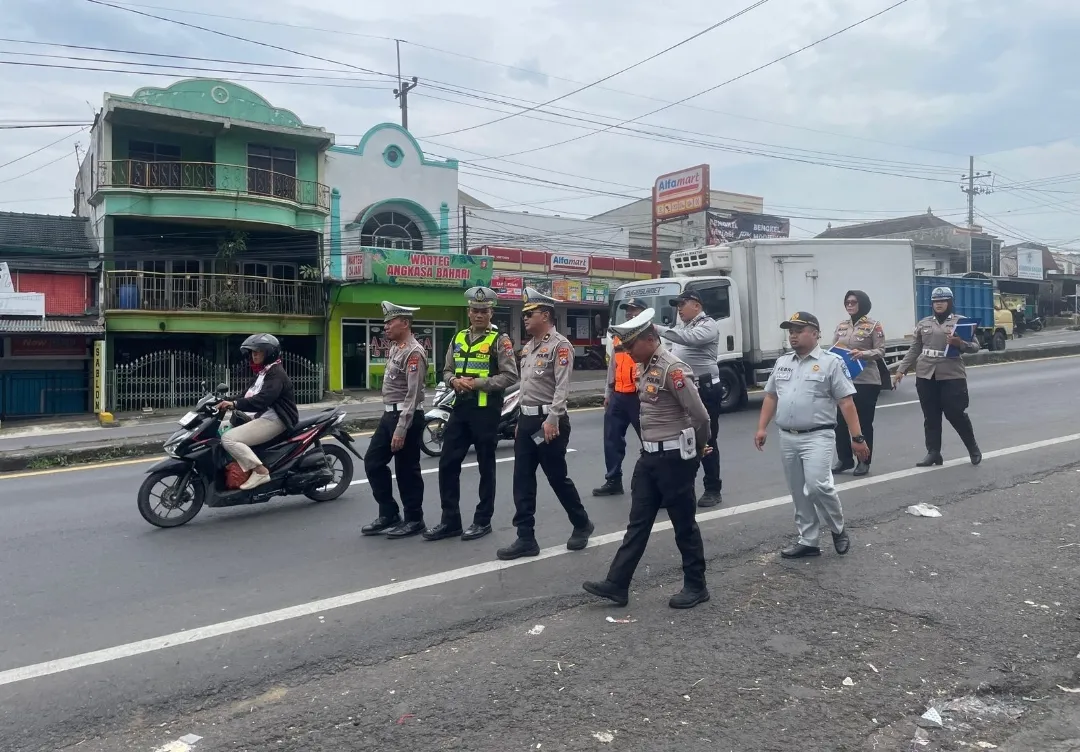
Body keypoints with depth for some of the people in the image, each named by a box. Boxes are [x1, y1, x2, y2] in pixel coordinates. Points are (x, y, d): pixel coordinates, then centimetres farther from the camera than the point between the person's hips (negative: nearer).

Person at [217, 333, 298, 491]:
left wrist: (235, 404, -32)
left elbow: (262, 400, -28)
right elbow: (251, 395, 16)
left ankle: (260, 471, -20)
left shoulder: (276, 373, -15)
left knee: (228, 439, -20)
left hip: (274, 420, -11)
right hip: (263, 416, 11)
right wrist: (229, 401, 1)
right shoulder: (264, 372, 18)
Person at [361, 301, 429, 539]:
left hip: (406, 417, -10)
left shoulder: (413, 353, -17)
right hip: (389, 415, 10)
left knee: (406, 471, 0)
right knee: (373, 462, 11)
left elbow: (413, 395, -22)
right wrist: (391, 421, 18)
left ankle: (414, 520, 16)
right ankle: (388, 515, 22)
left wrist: (401, 430, -24)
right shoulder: (394, 348, 14)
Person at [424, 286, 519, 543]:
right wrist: (454, 381, -5)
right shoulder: (458, 338, 13)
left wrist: (477, 383, -19)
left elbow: (510, 376, -12)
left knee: (486, 467, 6)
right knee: (447, 464, 5)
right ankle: (450, 521, 16)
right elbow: (447, 370, 18)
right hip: (460, 408, 6)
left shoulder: (499, 340, -5)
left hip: (487, 410, -6)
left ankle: (482, 521, 17)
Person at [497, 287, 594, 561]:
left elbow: (562, 387, -19)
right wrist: (521, 420, 18)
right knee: (522, 481, 5)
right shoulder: (528, 347, 16)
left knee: (557, 478, 3)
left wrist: (552, 420, -25)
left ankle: (582, 525, 24)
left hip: (548, 420, -8)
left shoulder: (560, 345, -11)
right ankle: (526, 539, 10)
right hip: (527, 419, 8)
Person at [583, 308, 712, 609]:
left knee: (684, 524, 5)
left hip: (674, 457, -9)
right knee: (638, 522, 11)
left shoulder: (672, 368, -19)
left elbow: (700, 415, -19)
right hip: (650, 455, 9)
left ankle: (696, 586, 21)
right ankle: (617, 584, 16)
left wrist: (697, 449, -1)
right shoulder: (646, 368, 10)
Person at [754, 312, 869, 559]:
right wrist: (762, 428, 8)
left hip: (817, 437, -5)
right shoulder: (781, 363, 13)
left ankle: (839, 529, 9)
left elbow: (846, 402, -7)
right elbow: (771, 397, 17)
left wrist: (857, 437, -10)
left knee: (817, 486, -17)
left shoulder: (831, 362, -4)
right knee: (799, 494, 9)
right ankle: (807, 541, 19)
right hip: (787, 438, 6)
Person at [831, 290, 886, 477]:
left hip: (866, 381, -4)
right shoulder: (841, 326, 11)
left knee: (864, 422, 4)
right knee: (841, 421, 6)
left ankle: (864, 462, 15)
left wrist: (863, 354, -24)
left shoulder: (873, 325, -3)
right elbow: (833, 349, 11)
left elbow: (880, 352, -6)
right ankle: (844, 459, 20)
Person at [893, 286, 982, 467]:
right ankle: (933, 453, 11)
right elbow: (914, 350, 15)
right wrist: (901, 369, 9)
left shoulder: (960, 321, 3)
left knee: (956, 414, 0)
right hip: (925, 376, 4)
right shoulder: (924, 323, 13)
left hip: (952, 375, -3)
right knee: (930, 417, 6)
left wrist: (959, 343, -20)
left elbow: (975, 346, 0)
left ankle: (973, 448, 21)